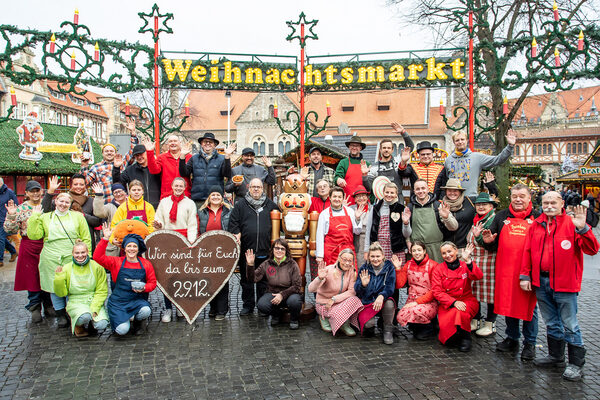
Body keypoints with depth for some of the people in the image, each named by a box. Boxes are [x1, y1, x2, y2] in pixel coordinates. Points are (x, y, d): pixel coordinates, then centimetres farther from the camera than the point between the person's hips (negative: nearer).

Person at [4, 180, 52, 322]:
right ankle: (35, 308, 18)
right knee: (32, 277, 5)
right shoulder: (21, 209, 1)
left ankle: (49, 305, 23)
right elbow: (11, 230, -2)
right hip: (29, 246, -1)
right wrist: (11, 216, -16)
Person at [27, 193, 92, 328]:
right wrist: (34, 216, -2)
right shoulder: (45, 217, 12)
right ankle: (61, 315, 18)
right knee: (55, 286, 4)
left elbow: (86, 238, 7)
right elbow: (34, 235, 0)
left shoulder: (77, 216, 10)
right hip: (51, 259, 1)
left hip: (72, 257, -1)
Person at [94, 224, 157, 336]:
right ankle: (119, 319, 19)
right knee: (122, 330, -21)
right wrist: (105, 239, -14)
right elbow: (98, 257, -7)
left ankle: (138, 322, 5)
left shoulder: (146, 264, 6)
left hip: (138, 300, 1)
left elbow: (152, 282, 10)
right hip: (118, 301, -1)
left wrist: (144, 288, -12)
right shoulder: (116, 262, 4)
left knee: (146, 311, -34)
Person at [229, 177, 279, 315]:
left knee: (263, 280, 8)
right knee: (246, 279, 10)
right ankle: (248, 305, 22)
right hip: (246, 250, 0)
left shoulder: (270, 205, 9)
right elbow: (233, 223, 4)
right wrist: (237, 236, -11)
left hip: (265, 251, 0)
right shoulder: (240, 204, 6)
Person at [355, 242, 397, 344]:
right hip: (366, 302, 0)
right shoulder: (364, 268, -1)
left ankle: (388, 331, -10)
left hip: (383, 301, 0)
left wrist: (381, 296, -35)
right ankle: (369, 328, 13)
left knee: (389, 303, -35)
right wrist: (363, 284, -29)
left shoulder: (389, 267, -3)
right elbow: (357, 290, -4)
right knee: (368, 323, -28)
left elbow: (390, 287, -13)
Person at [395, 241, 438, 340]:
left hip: (429, 302, -4)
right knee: (400, 317, -23)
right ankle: (416, 328, 9)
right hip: (412, 301, 4)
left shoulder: (432, 265, -5)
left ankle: (428, 328, -1)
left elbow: (434, 291, -9)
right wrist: (398, 269, -7)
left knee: (416, 311, -34)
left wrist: (418, 302, -16)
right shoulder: (408, 265, 9)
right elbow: (399, 285, 3)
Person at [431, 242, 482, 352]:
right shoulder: (438, 269, 2)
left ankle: (465, 337, -7)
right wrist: (454, 302, -19)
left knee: (460, 312, -34)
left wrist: (468, 260, -28)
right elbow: (437, 291, -6)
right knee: (445, 326, -26)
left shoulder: (465, 265, 3)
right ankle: (450, 339, 9)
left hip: (467, 301, 0)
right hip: (446, 304, 0)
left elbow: (478, 276, -16)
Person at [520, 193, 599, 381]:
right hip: (541, 282, 5)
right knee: (552, 323, 18)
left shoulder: (572, 224, -7)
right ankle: (556, 356, 32)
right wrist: (525, 275, 5)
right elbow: (527, 251, 10)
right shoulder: (536, 225, 7)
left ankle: (575, 363, 17)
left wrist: (582, 229, -28)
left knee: (569, 325, 3)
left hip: (564, 282, -5)